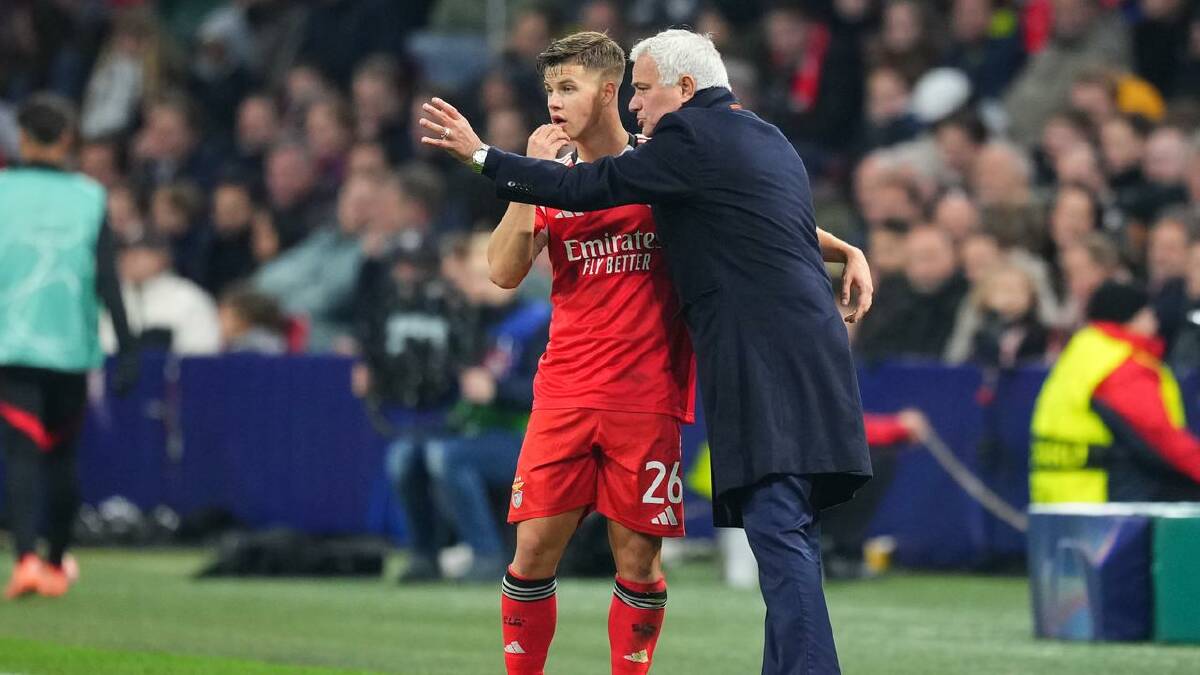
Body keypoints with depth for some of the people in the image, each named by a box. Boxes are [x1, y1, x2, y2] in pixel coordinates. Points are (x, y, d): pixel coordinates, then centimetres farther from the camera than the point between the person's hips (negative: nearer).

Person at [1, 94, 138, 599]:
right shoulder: (88, 197, 1)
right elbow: (107, 279, -5)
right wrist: (126, 346, -5)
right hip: (70, 346, 2)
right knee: (61, 456, 16)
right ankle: (56, 565, 26)